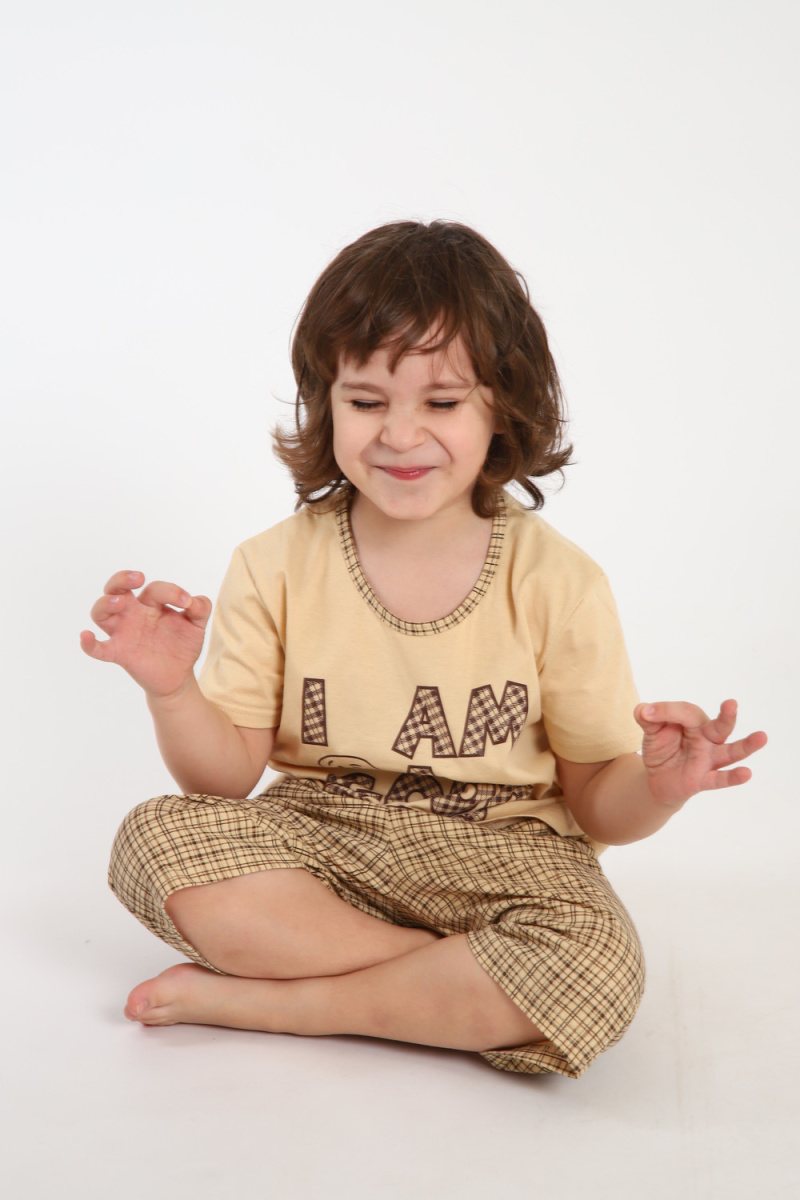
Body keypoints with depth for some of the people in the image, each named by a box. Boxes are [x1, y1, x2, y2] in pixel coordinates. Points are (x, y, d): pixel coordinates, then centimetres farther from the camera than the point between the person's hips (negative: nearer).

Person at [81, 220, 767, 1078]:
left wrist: (654, 790, -25)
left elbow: (595, 804, -2)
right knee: (156, 840, -26)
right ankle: (455, 984, -17)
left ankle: (255, 999, -17)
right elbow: (227, 773, -2)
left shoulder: (556, 584, -7)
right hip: (318, 841, 2)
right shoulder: (275, 570, -3)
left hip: (494, 855, -1)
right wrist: (171, 691, -22)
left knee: (596, 967, -32)